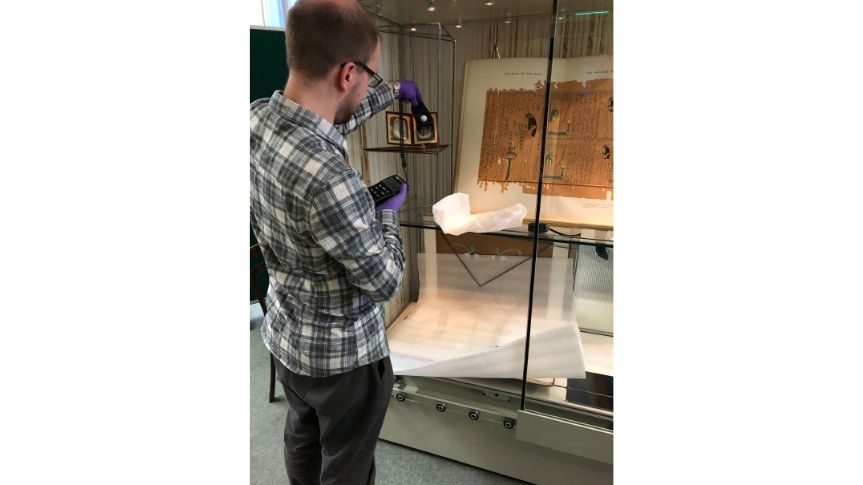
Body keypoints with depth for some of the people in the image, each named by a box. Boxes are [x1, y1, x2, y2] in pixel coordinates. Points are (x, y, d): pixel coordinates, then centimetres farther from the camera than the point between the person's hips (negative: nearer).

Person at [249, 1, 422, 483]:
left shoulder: (259, 115, -11)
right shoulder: (329, 180, -37)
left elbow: (332, 116, 11)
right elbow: (386, 282, -24)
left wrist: (394, 91, 21)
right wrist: (388, 210, -8)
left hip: (285, 334, 8)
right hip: (343, 353, -7)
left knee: (303, 437, 31)